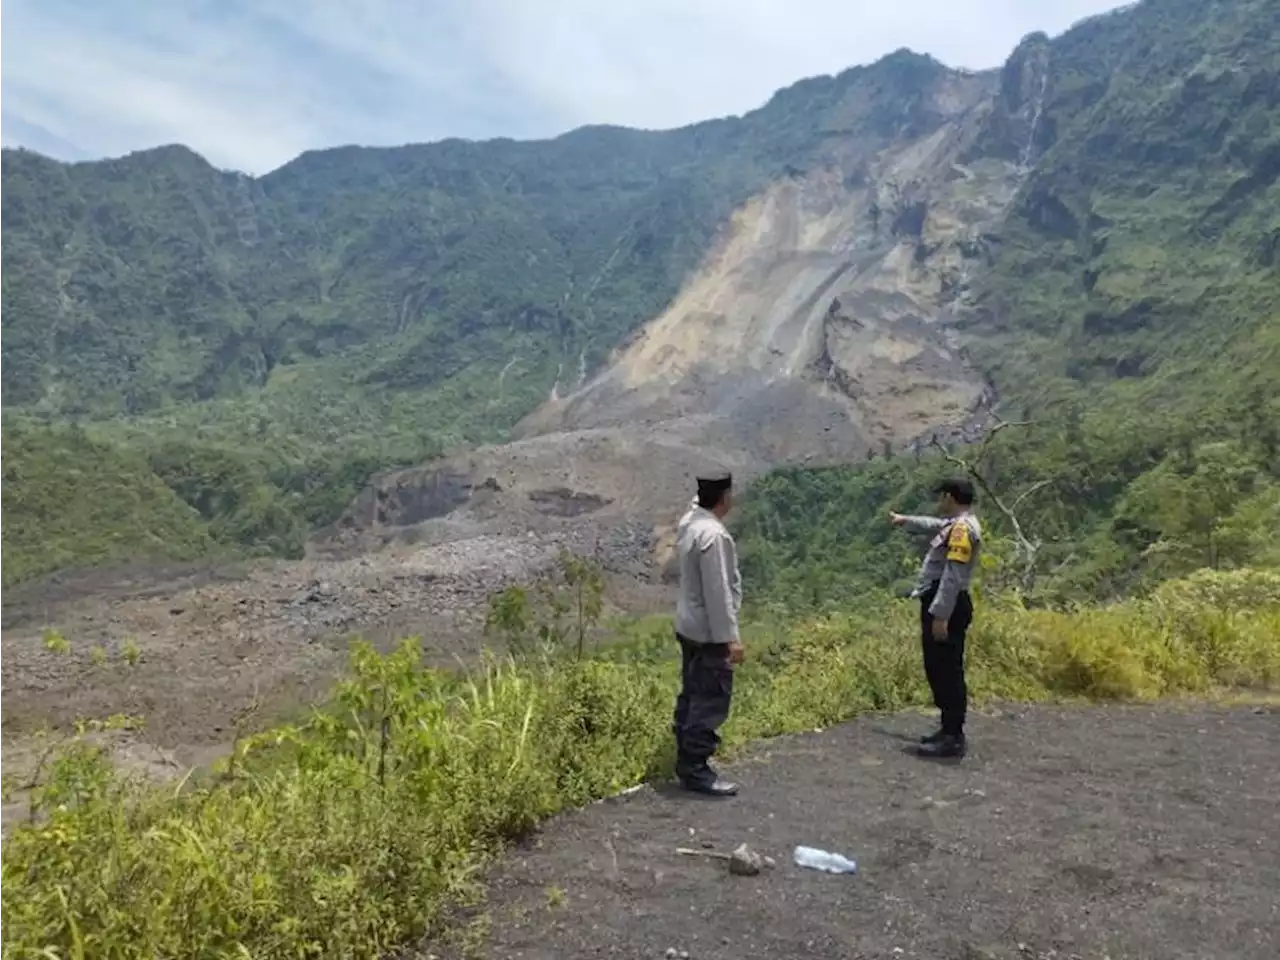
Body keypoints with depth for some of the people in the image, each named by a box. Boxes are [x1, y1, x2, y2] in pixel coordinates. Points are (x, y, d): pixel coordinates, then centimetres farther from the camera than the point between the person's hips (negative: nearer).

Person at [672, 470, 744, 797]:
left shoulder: (689, 521, 3)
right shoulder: (713, 534, -25)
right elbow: (718, 592, -25)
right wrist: (730, 637, -22)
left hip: (690, 627, 10)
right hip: (709, 632, -10)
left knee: (692, 696, 17)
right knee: (710, 702, -2)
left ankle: (687, 761, 27)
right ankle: (696, 771, 5)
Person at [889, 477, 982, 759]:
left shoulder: (962, 528, -16)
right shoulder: (956, 524, 17)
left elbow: (953, 577, -23)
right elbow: (934, 525, 41)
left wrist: (940, 616, -26)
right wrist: (905, 520, 57)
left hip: (946, 608, -11)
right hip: (941, 606, 11)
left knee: (947, 672, -8)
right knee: (939, 670, 15)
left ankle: (953, 739, -4)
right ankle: (949, 729, 22)